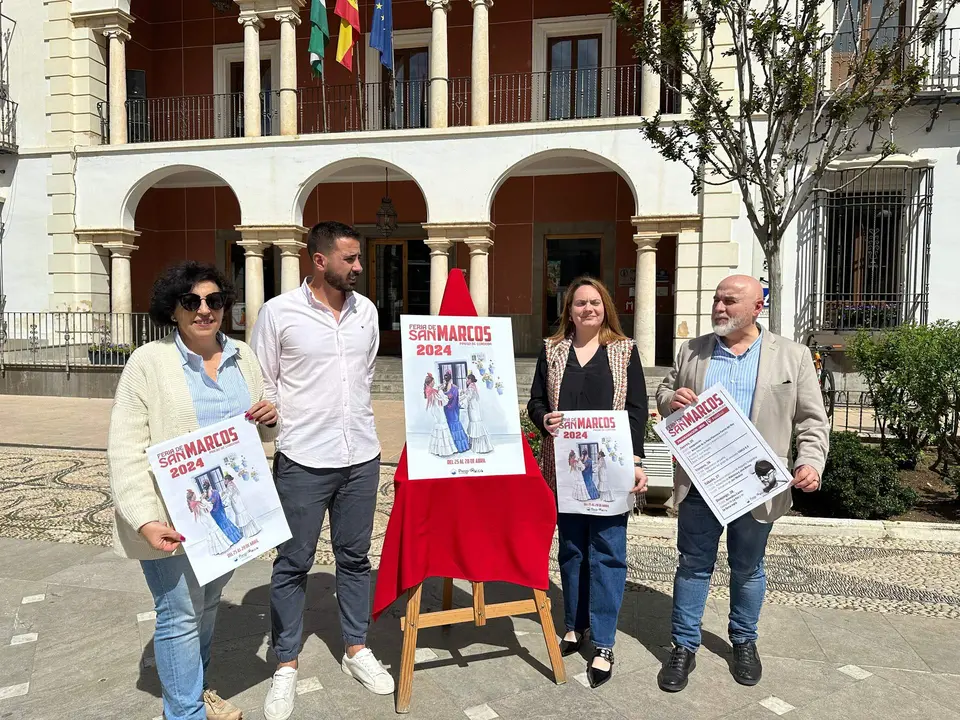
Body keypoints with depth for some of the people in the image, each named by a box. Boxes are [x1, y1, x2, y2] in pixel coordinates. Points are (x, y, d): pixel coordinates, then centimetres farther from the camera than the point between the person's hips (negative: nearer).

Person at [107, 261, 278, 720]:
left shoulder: (242, 356, 6)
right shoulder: (148, 361, -10)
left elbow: (260, 432, 16)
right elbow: (126, 449, -13)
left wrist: (269, 419, -8)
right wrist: (145, 521, -23)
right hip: (173, 518, -5)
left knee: (208, 603, 19)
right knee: (181, 613, 2)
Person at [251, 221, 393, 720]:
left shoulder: (366, 310, 6)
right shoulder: (278, 312, -7)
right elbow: (262, 385, -2)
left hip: (362, 458, 4)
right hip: (302, 460, -4)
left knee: (354, 557, 15)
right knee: (293, 564, 8)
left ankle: (356, 650, 32)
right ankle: (286, 665, 25)